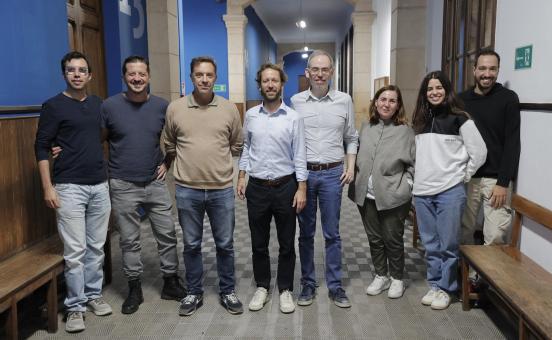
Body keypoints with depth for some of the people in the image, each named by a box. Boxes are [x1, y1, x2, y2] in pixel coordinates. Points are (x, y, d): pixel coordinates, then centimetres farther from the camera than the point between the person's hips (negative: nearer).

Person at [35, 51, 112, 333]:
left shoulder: (98, 104, 10)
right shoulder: (53, 106, -4)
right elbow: (41, 148, -5)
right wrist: (48, 187, -11)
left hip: (100, 185, 5)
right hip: (69, 188, -4)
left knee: (96, 247, 11)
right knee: (75, 251, -1)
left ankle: (93, 295, 26)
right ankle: (75, 306, 12)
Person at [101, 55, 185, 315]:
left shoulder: (161, 106, -1)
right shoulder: (109, 106, -6)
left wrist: (168, 162, 4)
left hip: (155, 183, 2)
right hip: (123, 186, -2)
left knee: (167, 235, 8)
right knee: (129, 240, 9)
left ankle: (171, 283, 25)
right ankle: (134, 289, 24)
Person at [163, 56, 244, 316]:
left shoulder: (229, 109, 0)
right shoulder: (175, 108, 0)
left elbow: (237, 145, 11)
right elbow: (169, 146, 11)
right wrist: (188, 163, 11)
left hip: (222, 189, 0)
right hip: (187, 190, 0)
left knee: (225, 245, 11)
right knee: (191, 245, 12)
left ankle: (227, 292, 28)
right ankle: (194, 293, 29)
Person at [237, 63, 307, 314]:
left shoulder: (293, 118, -5)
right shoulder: (250, 115, 3)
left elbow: (299, 156, -5)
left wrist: (302, 188, -9)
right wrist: (241, 176, 6)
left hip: (285, 187, -2)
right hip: (257, 187, 2)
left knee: (286, 244, 9)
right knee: (259, 243, 12)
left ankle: (285, 289, 25)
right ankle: (262, 287, 29)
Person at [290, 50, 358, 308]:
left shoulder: (344, 100, 3)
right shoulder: (295, 101, 2)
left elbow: (351, 138, 11)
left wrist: (350, 167, 2)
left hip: (332, 173, 0)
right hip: (303, 173, 0)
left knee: (332, 234, 6)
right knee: (305, 233, 9)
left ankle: (335, 286, 18)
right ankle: (308, 284, 22)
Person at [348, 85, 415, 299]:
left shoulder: (405, 131, -6)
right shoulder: (366, 127, 6)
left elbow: (415, 163, -3)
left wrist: (406, 185, -11)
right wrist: (357, 181, 8)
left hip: (393, 197, -4)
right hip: (366, 195, 4)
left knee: (393, 239, 8)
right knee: (374, 238, 14)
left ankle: (397, 278, 28)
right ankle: (381, 276, 31)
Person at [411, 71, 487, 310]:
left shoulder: (459, 119, -5)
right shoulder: (420, 121, 11)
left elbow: (479, 153, -3)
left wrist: (463, 176, 1)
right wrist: (418, 180, 12)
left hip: (450, 192, -5)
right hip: (422, 192, 5)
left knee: (448, 245, 5)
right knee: (430, 245, 13)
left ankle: (446, 288, 20)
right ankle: (434, 285, 27)